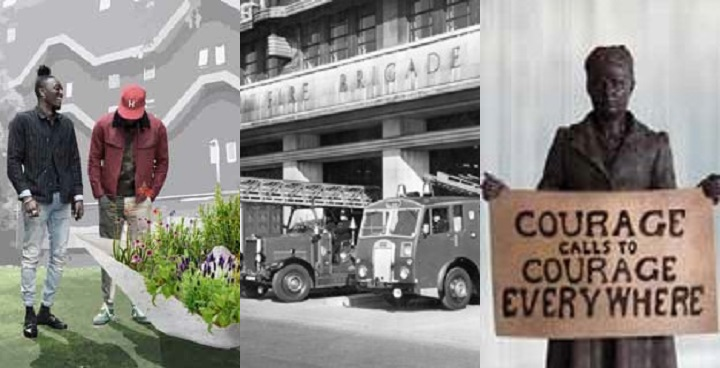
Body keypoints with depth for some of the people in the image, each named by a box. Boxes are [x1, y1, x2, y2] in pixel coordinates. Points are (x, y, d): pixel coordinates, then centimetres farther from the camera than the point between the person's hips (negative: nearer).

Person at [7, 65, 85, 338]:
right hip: (37, 200, -5)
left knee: (59, 256, 6)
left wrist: (78, 195, 7)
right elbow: (13, 162, -5)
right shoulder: (23, 121, -1)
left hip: (63, 201, 5)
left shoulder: (66, 124, 12)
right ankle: (29, 313, 9)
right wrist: (26, 195, -14)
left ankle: (46, 310, 15)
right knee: (31, 256, 0)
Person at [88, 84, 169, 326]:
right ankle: (108, 306, 14)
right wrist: (99, 193, -4)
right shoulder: (103, 125, -5)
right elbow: (94, 161, 1)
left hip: (140, 200, 0)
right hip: (110, 199, 0)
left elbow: (162, 162, 2)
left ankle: (139, 305, 15)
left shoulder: (156, 128, -5)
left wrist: (152, 193, -3)